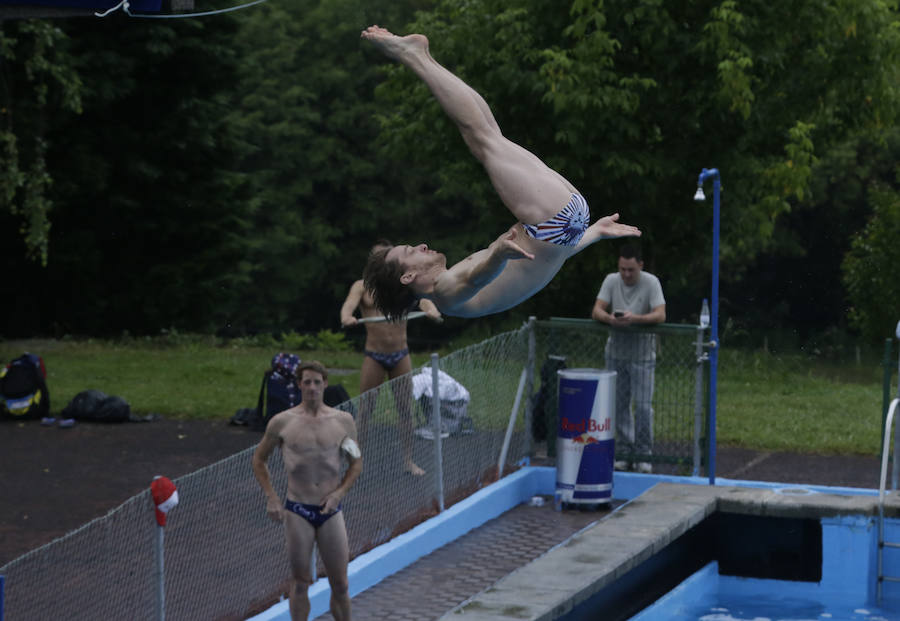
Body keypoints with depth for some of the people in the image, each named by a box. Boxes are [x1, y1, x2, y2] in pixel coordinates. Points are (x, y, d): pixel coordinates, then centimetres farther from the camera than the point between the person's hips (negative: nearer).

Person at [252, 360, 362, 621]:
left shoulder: (343, 421, 3)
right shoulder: (281, 422, -1)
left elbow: (357, 463, 12)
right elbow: (259, 459, 10)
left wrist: (339, 493, -3)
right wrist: (271, 498, 0)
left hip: (330, 511, 1)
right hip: (297, 511, -1)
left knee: (340, 585, 5)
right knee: (301, 584, 5)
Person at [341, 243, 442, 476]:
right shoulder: (362, 286, 2)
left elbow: (421, 298, -14)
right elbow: (349, 303, -17)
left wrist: (431, 309, -38)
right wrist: (346, 317, -42)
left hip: (400, 355, 2)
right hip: (374, 356, -1)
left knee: (405, 408, 5)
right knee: (365, 409, -1)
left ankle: (408, 460, 14)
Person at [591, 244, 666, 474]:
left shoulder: (651, 282, -11)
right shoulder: (611, 280, -2)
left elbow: (660, 315, -21)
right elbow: (596, 311, -7)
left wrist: (635, 319, -38)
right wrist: (610, 318, -30)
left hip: (642, 353, -3)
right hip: (616, 351, 3)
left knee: (643, 405, -4)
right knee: (620, 404, 7)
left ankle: (643, 455, 6)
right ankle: (625, 453, 16)